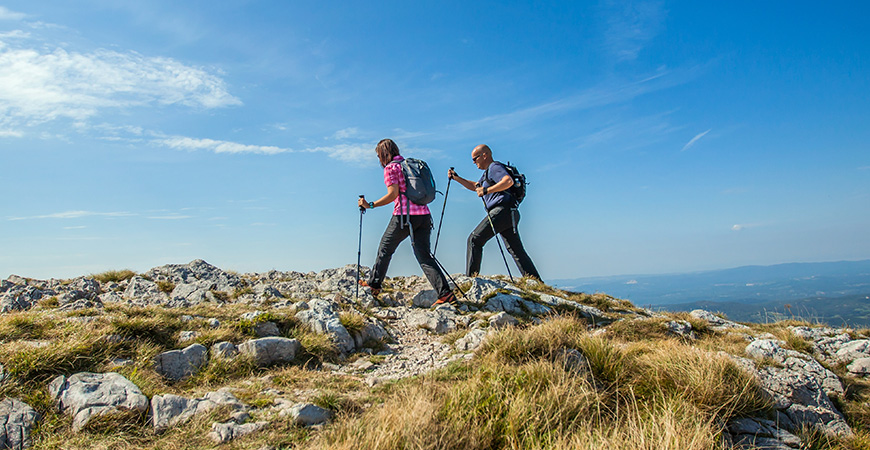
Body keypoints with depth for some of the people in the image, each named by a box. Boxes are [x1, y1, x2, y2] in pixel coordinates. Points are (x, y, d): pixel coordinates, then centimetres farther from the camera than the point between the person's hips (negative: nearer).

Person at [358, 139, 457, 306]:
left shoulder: (390, 168, 0)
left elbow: (393, 194, -11)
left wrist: (370, 205, -7)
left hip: (405, 216, -6)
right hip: (424, 215, 6)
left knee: (385, 248, 14)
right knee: (424, 256, 3)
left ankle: (374, 284, 27)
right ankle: (445, 293, -9)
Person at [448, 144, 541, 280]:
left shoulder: (495, 167, -3)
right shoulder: (488, 172, 28)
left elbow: (509, 181, -22)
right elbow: (474, 187, 39)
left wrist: (487, 190, -22)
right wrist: (456, 177, 32)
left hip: (502, 211, -10)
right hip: (510, 214, 10)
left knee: (474, 239, -8)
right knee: (516, 250, 7)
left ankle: (470, 277, -9)